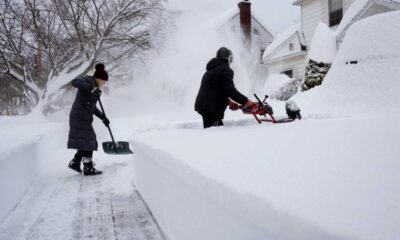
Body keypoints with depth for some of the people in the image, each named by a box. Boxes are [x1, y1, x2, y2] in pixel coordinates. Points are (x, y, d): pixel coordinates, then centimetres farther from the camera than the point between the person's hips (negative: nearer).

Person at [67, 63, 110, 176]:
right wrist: (90, 87, -35)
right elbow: (74, 82, -25)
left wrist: (103, 117, 19)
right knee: (88, 141, -4)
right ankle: (88, 168, 3)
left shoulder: (95, 87, 20)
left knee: (88, 141, 13)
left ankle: (75, 162, 20)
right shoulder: (88, 80, -5)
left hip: (84, 117, 9)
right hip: (80, 117, -9)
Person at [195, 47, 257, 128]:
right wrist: (247, 101, -11)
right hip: (211, 109, -10)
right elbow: (231, 91, -17)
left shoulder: (211, 70, 24)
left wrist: (229, 102, 25)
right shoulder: (225, 70, -8)